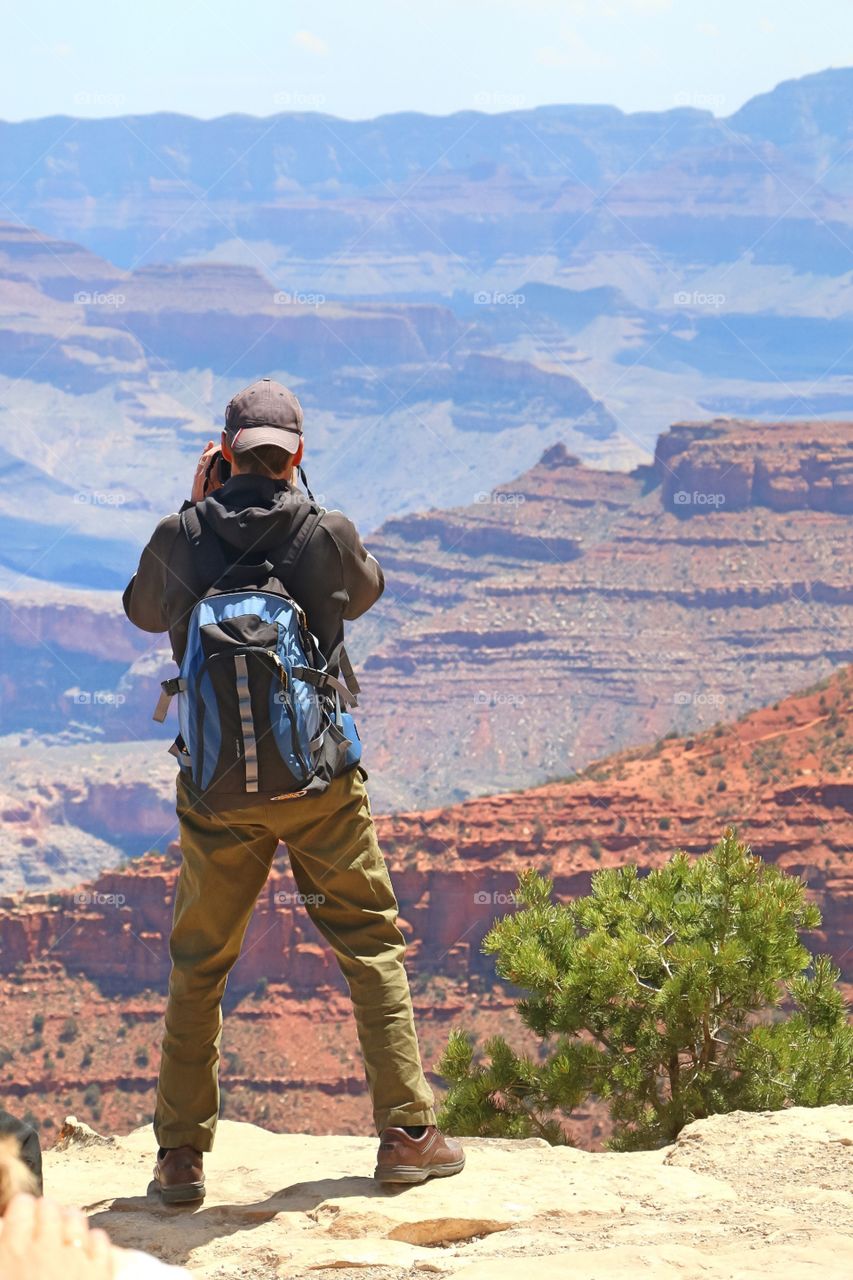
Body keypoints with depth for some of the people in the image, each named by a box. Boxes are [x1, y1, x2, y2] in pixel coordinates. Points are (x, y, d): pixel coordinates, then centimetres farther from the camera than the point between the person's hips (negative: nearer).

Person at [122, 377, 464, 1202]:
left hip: (216, 789, 1)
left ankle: (180, 1155, 13)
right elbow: (365, 591, 15)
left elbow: (143, 611, 15)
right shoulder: (326, 535, -8)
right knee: (373, 950, 11)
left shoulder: (180, 538, -6)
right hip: (321, 782, -1)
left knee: (197, 968, 13)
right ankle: (407, 1134, 9)